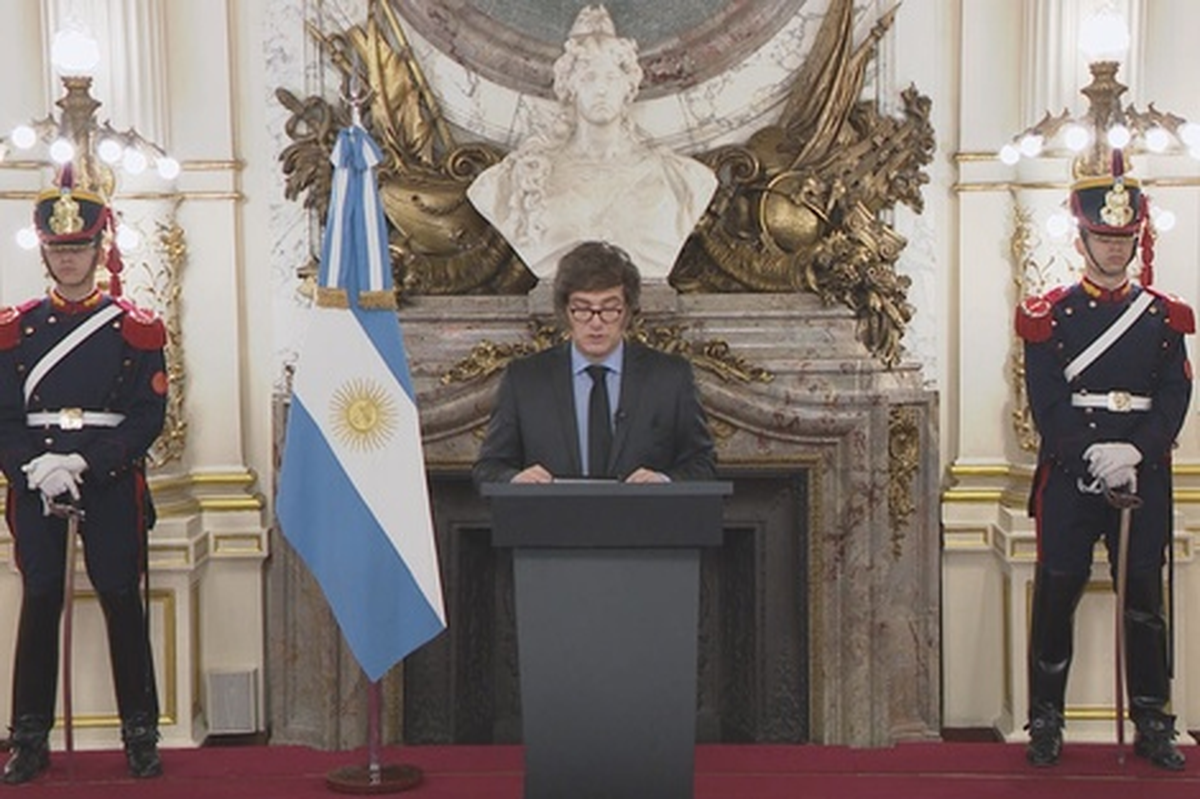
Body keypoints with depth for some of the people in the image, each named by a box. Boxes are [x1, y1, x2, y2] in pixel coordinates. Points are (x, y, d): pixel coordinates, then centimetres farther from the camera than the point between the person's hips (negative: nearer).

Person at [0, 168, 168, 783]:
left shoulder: (134, 328, 3)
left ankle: (140, 735, 12)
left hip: (111, 481, -1)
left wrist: (84, 464, -15)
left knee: (122, 601, 2)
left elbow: (148, 416, -4)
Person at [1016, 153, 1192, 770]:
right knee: (1057, 597, 2)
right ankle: (1046, 724, 13)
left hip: (1145, 476, 2)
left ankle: (1153, 725, 18)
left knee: (1144, 599, 7)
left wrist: (1133, 452, -15)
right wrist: (1091, 456, -17)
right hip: (1069, 476, -2)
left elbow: (1174, 398, 0)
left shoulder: (1164, 315, 9)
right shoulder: (1049, 316, 2)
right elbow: (1045, 402, -5)